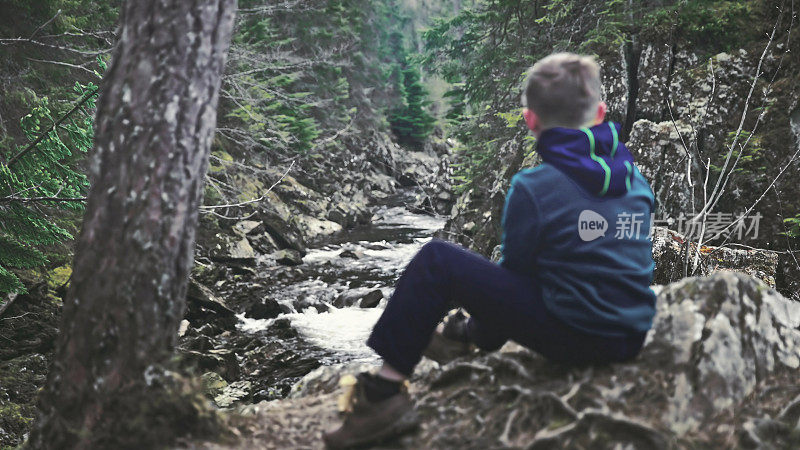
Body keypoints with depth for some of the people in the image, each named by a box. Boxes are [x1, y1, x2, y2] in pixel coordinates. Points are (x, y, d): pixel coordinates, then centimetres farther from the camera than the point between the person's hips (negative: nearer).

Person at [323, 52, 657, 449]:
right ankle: (467, 335, 53)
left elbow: (514, 269, -4)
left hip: (573, 337, -7)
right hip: (632, 339, 8)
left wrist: (482, 333, 18)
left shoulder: (533, 188, -13)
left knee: (435, 262, -4)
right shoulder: (635, 178, 6)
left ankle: (385, 394, -2)